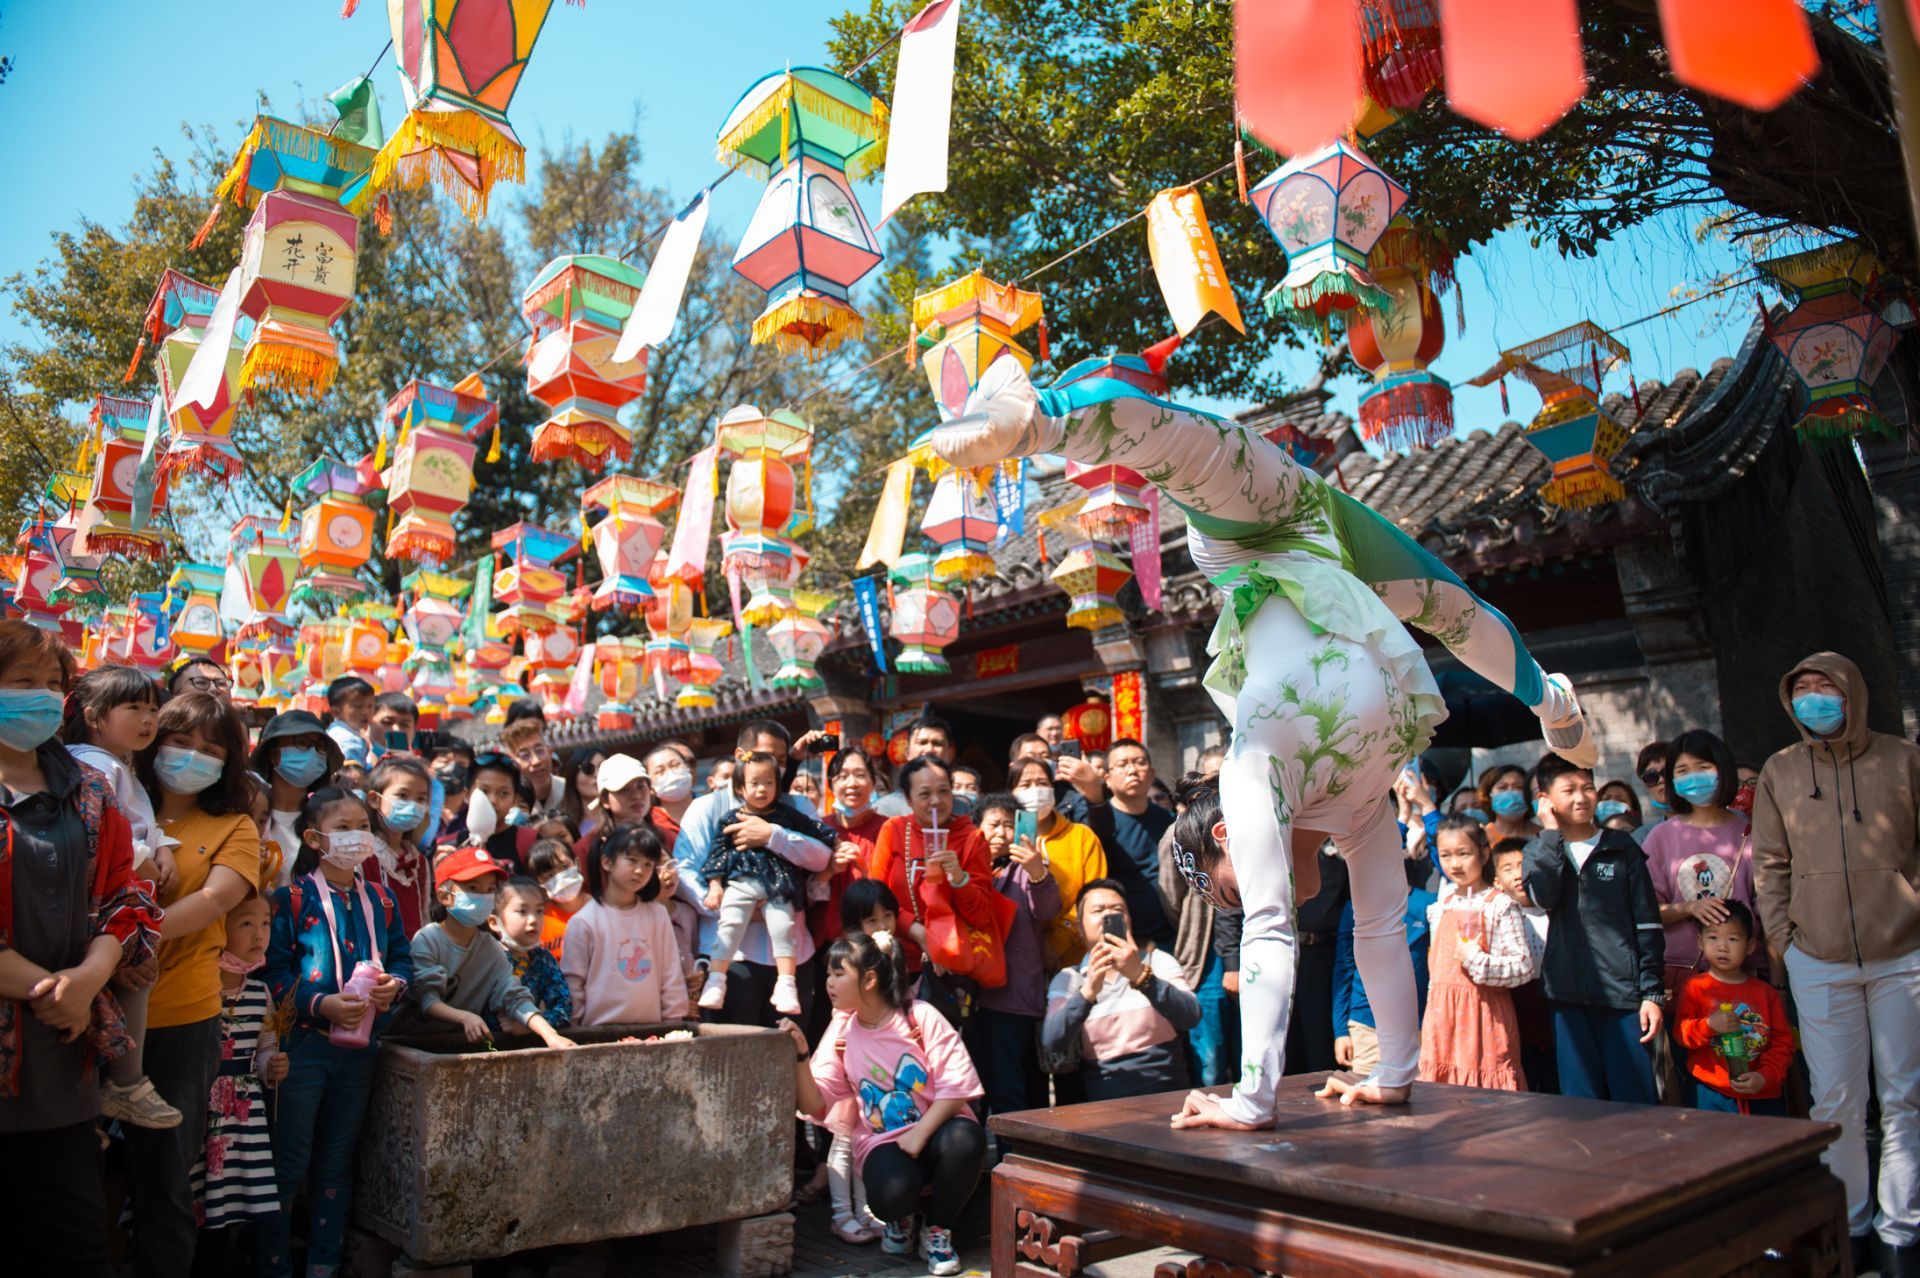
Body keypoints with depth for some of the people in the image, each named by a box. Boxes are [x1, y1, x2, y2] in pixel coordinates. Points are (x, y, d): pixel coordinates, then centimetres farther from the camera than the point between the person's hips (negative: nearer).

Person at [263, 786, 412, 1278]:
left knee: (337, 1162, 15)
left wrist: (395, 984, -10)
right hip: (303, 1044, -5)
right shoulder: (291, 899, -8)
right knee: (290, 1162, 3)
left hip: (360, 1047, 5)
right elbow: (273, 971, -13)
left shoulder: (381, 900, 7)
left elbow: (402, 958, 10)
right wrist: (319, 1004, -24)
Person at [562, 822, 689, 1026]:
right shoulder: (583, 922, -4)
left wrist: (674, 1021, 6)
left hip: (651, 1028, 3)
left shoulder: (657, 915, 4)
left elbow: (672, 976, 8)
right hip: (599, 1031, -2)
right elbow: (571, 984, 0)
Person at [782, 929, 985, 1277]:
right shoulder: (841, 1033, 2)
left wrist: (921, 1132, -23)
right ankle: (902, 1217, 9)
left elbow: (956, 1085, -13)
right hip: (882, 1142, 1)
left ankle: (937, 1230, -6)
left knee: (966, 1138, -35)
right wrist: (800, 1054, -21)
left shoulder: (921, 1017, -8)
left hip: (936, 1130, -1)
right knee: (891, 1193, -33)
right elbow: (814, 1105, -6)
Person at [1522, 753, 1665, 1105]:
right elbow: (1542, 897, -12)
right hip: (1569, 994, 1)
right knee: (1580, 1102, 6)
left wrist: (1653, 992, -2)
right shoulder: (1539, 850, 10)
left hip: (1623, 992, -1)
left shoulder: (1622, 848, 6)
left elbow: (1647, 924, 5)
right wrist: (1551, 832, -5)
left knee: (1635, 1097, -1)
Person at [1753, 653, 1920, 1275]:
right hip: (1819, 961, 0)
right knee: (1836, 1100, 4)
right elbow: (1769, 863, 8)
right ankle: (1849, 1223, 18)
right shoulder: (1779, 771, 5)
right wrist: (1777, 934, 2)